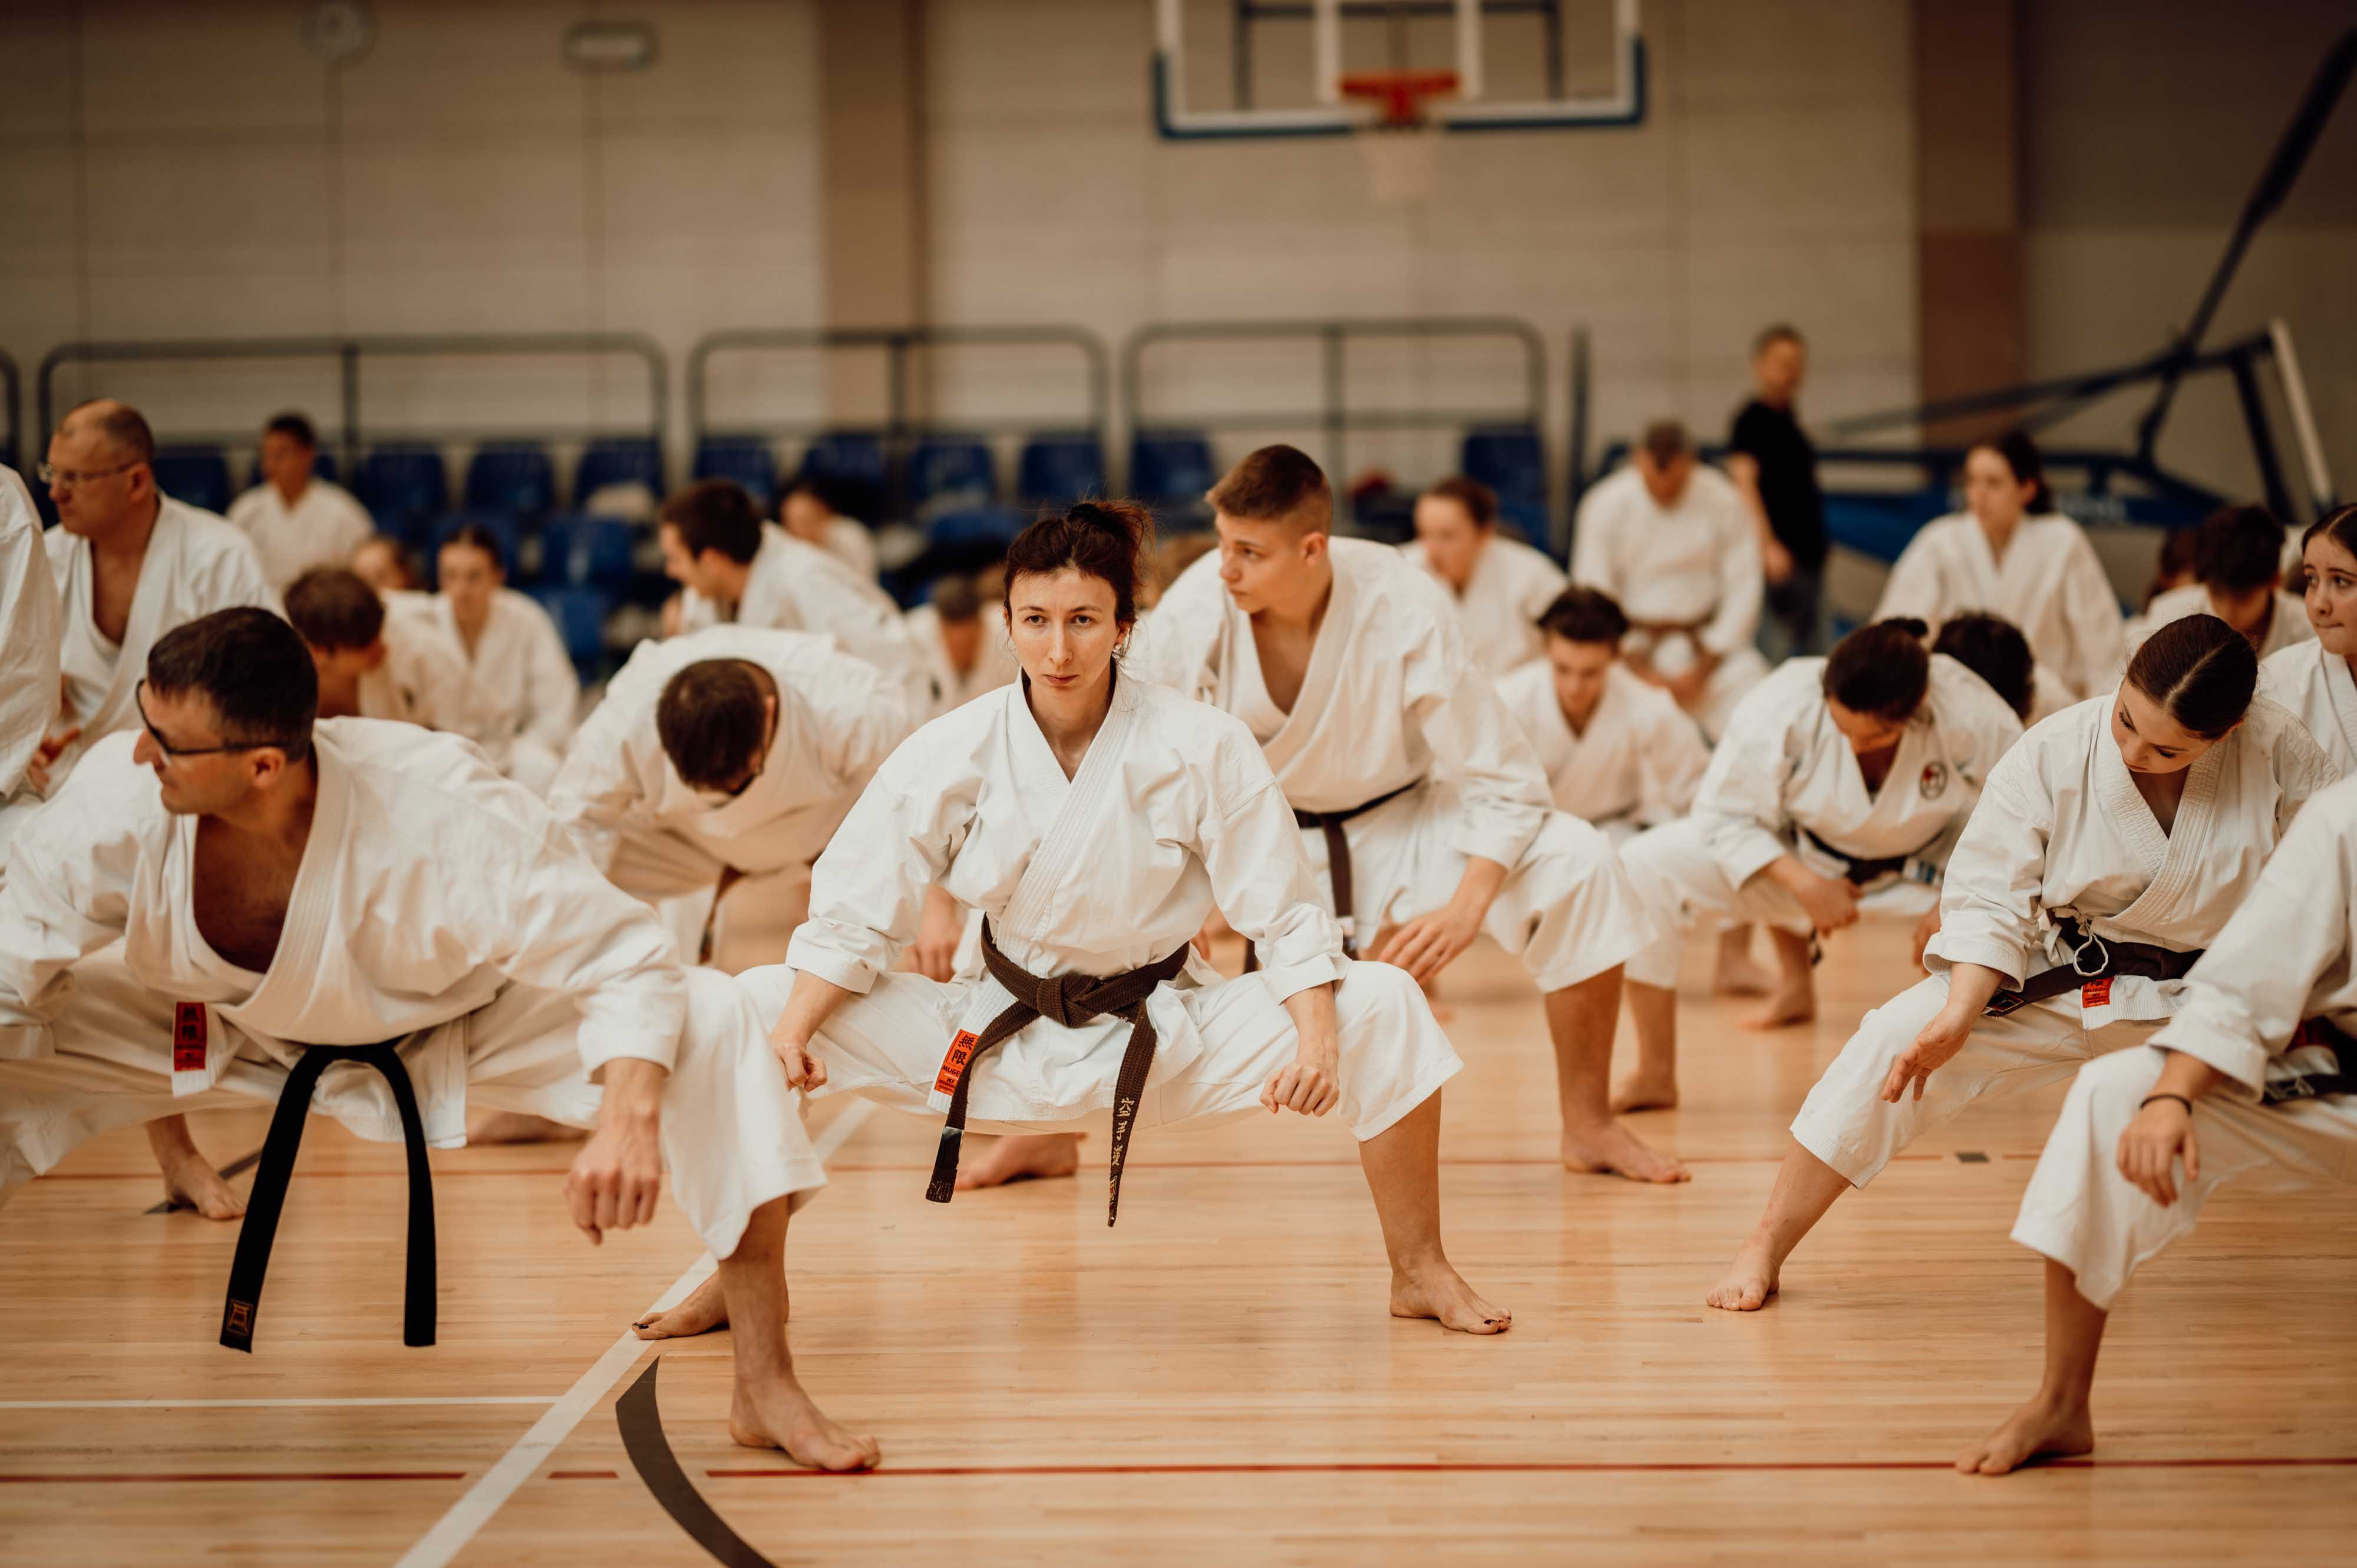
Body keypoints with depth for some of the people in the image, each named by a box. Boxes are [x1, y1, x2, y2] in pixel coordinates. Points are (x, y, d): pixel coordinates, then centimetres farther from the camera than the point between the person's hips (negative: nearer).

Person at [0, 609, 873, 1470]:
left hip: (456, 1026, -2)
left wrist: (629, 1118, -48)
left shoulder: (445, 819, -38)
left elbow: (627, 965, -30)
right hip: (226, 1033, 2)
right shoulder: (113, 804, -30)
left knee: (710, 1026, -26)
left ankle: (765, 1390, -13)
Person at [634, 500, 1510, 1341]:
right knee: (751, 1012, -16)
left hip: (1167, 1039, -1)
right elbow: (853, 910, -7)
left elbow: (1284, 911, -10)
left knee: (1383, 1012, -23)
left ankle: (1419, 1275, -1)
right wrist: (792, 1032, -22)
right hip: (1002, 1040, 1)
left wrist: (1317, 1039, -25)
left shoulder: (1202, 749, -15)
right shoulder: (952, 754, -12)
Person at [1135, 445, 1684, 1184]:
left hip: (1397, 817, -1)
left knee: (1578, 868, -23)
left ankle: (1587, 1125, -6)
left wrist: (1467, 908, -36)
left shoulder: (1405, 613, -29)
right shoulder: (1194, 611, -26)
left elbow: (1506, 783, -22)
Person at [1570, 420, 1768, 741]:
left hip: (1707, 642, 1)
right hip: (1634, 645, -1)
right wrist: (1641, 670, -11)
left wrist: (1701, 671, -7)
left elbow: (1743, 589, -4)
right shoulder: (1605, 506, -10)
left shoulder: (1722, 501, -8)